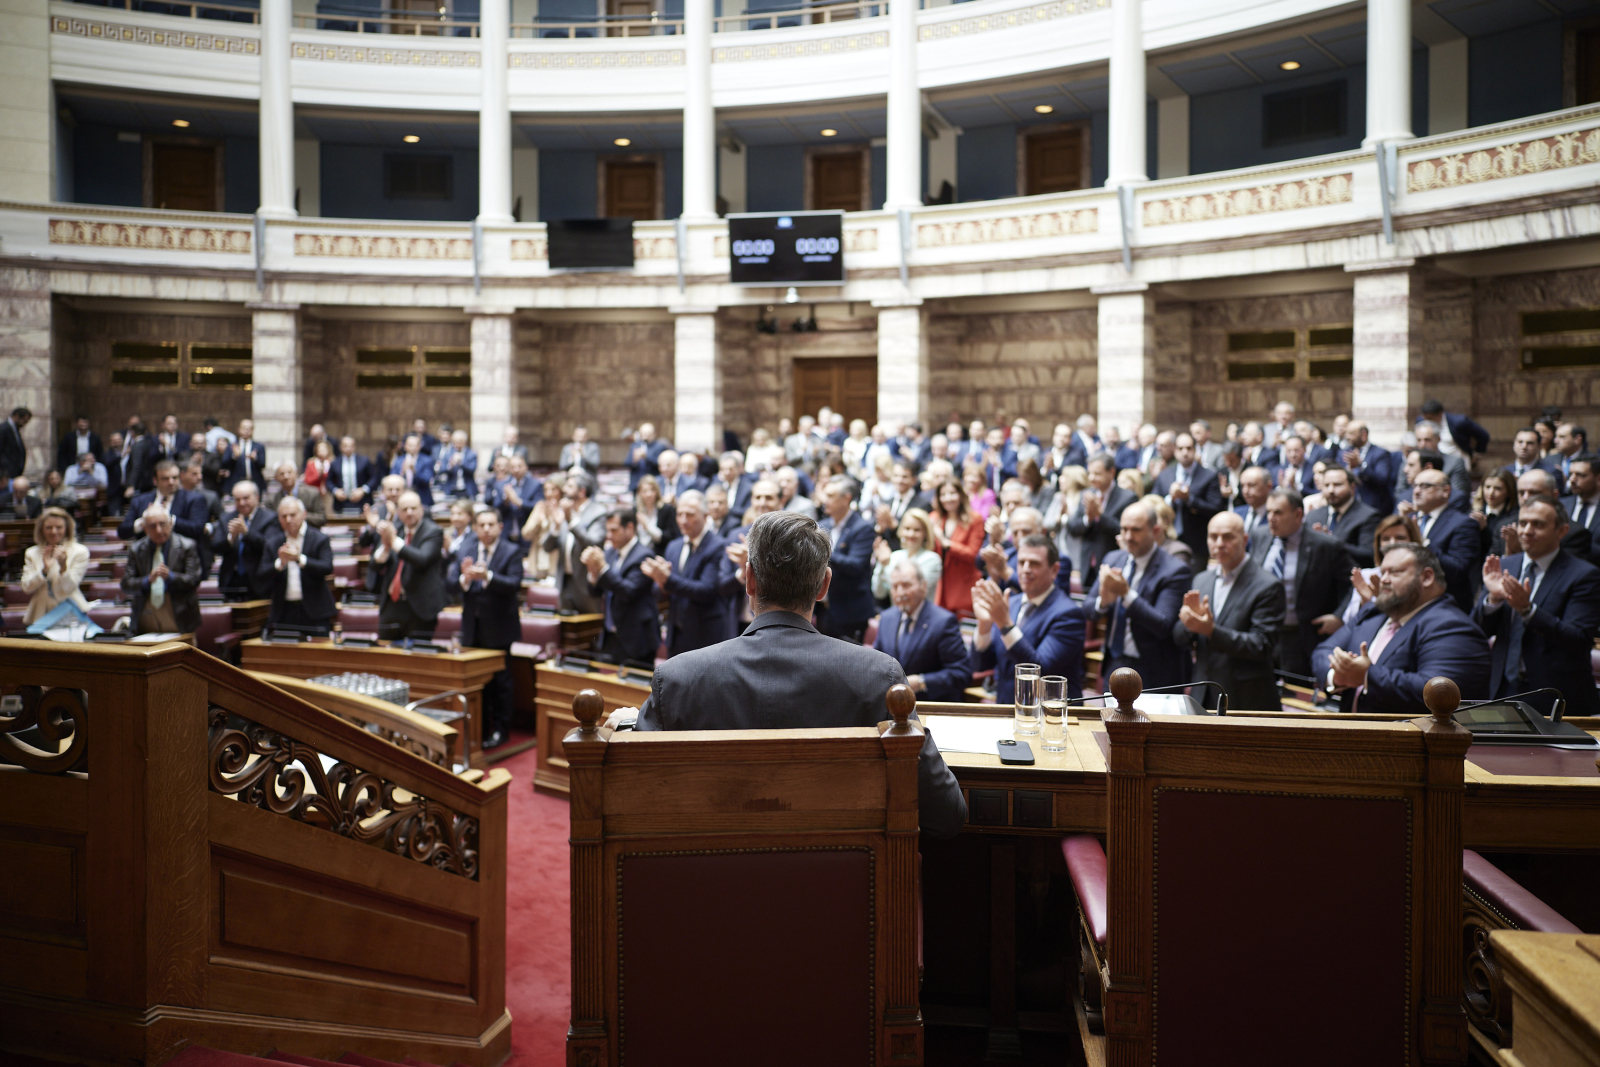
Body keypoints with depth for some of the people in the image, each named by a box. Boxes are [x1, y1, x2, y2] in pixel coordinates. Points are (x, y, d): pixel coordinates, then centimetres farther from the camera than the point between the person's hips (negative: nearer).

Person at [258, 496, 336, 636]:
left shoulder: (320, 539, 0)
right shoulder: (272, 543, 10)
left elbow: (327, 568, -15)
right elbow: (261, 575, 1)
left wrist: (299, 559, -27)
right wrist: (280, 562, -18)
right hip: (283, 613, 3)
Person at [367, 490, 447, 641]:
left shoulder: (433, 532, -6)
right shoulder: (393, 529, 11)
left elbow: (422, 560, -23)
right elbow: (375, 566, 5)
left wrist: (394, 541, -24)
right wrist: (386, 546, -14)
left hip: (419, 608, -5)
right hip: (391, 605, 6)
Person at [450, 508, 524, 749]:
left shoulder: (512, 552, -8)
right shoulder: (464, 549, 4)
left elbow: (515, 584, -21)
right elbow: (451, 580, -5)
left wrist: (487, 577, -35)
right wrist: (464, 577, -27)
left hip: (499, 627, -4)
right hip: (473, 626, 4)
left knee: (500, 681, 4)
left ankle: (500, 730, 14)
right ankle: (478, 729, 24)